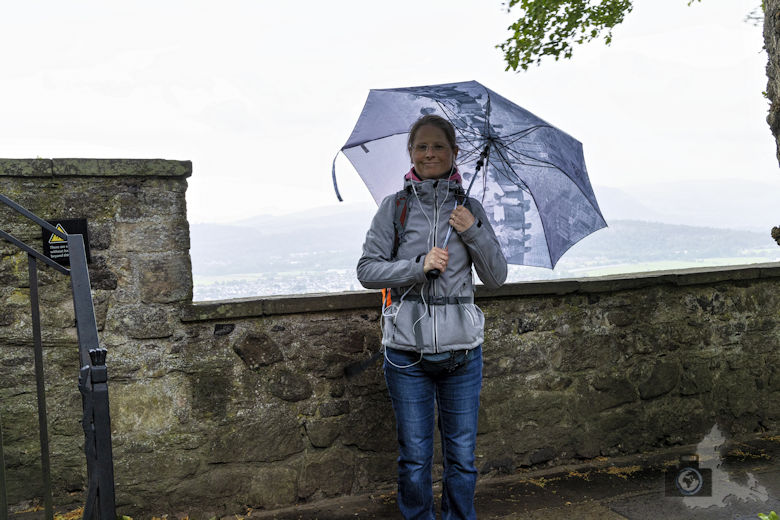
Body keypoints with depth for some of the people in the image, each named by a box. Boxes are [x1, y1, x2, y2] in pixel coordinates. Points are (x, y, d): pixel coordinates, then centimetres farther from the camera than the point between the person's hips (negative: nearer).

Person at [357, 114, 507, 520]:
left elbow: (497, 277, 5)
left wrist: (474, 232, -10)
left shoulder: (470, 209, 6)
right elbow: (366, 270, -3)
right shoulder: (395, 207, 2)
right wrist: (418, 266, -16)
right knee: (414, 459, 9)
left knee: (462, 457, 11)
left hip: (461, 349, 1)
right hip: (406, 349, -1)